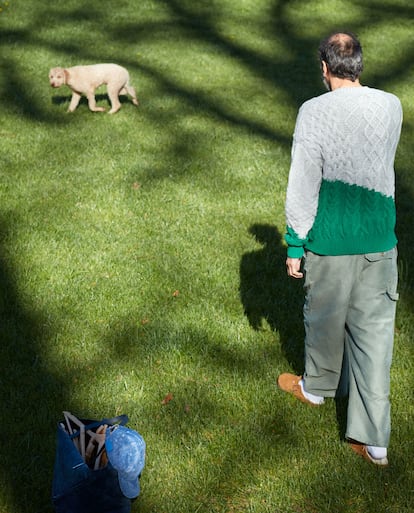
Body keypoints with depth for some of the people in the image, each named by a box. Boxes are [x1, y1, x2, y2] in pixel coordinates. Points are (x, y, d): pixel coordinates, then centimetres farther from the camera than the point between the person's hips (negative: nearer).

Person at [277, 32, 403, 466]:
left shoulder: (314, 112, -14)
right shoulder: (392, 106, -1)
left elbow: (302, 186, -13)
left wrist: (294, 244, -3)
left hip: (331, 241, -3)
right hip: (380, 239, 3)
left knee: (325, 318, 20)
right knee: (374, 332, 7)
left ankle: (317, 386, 47)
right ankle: (373, 440, 11)